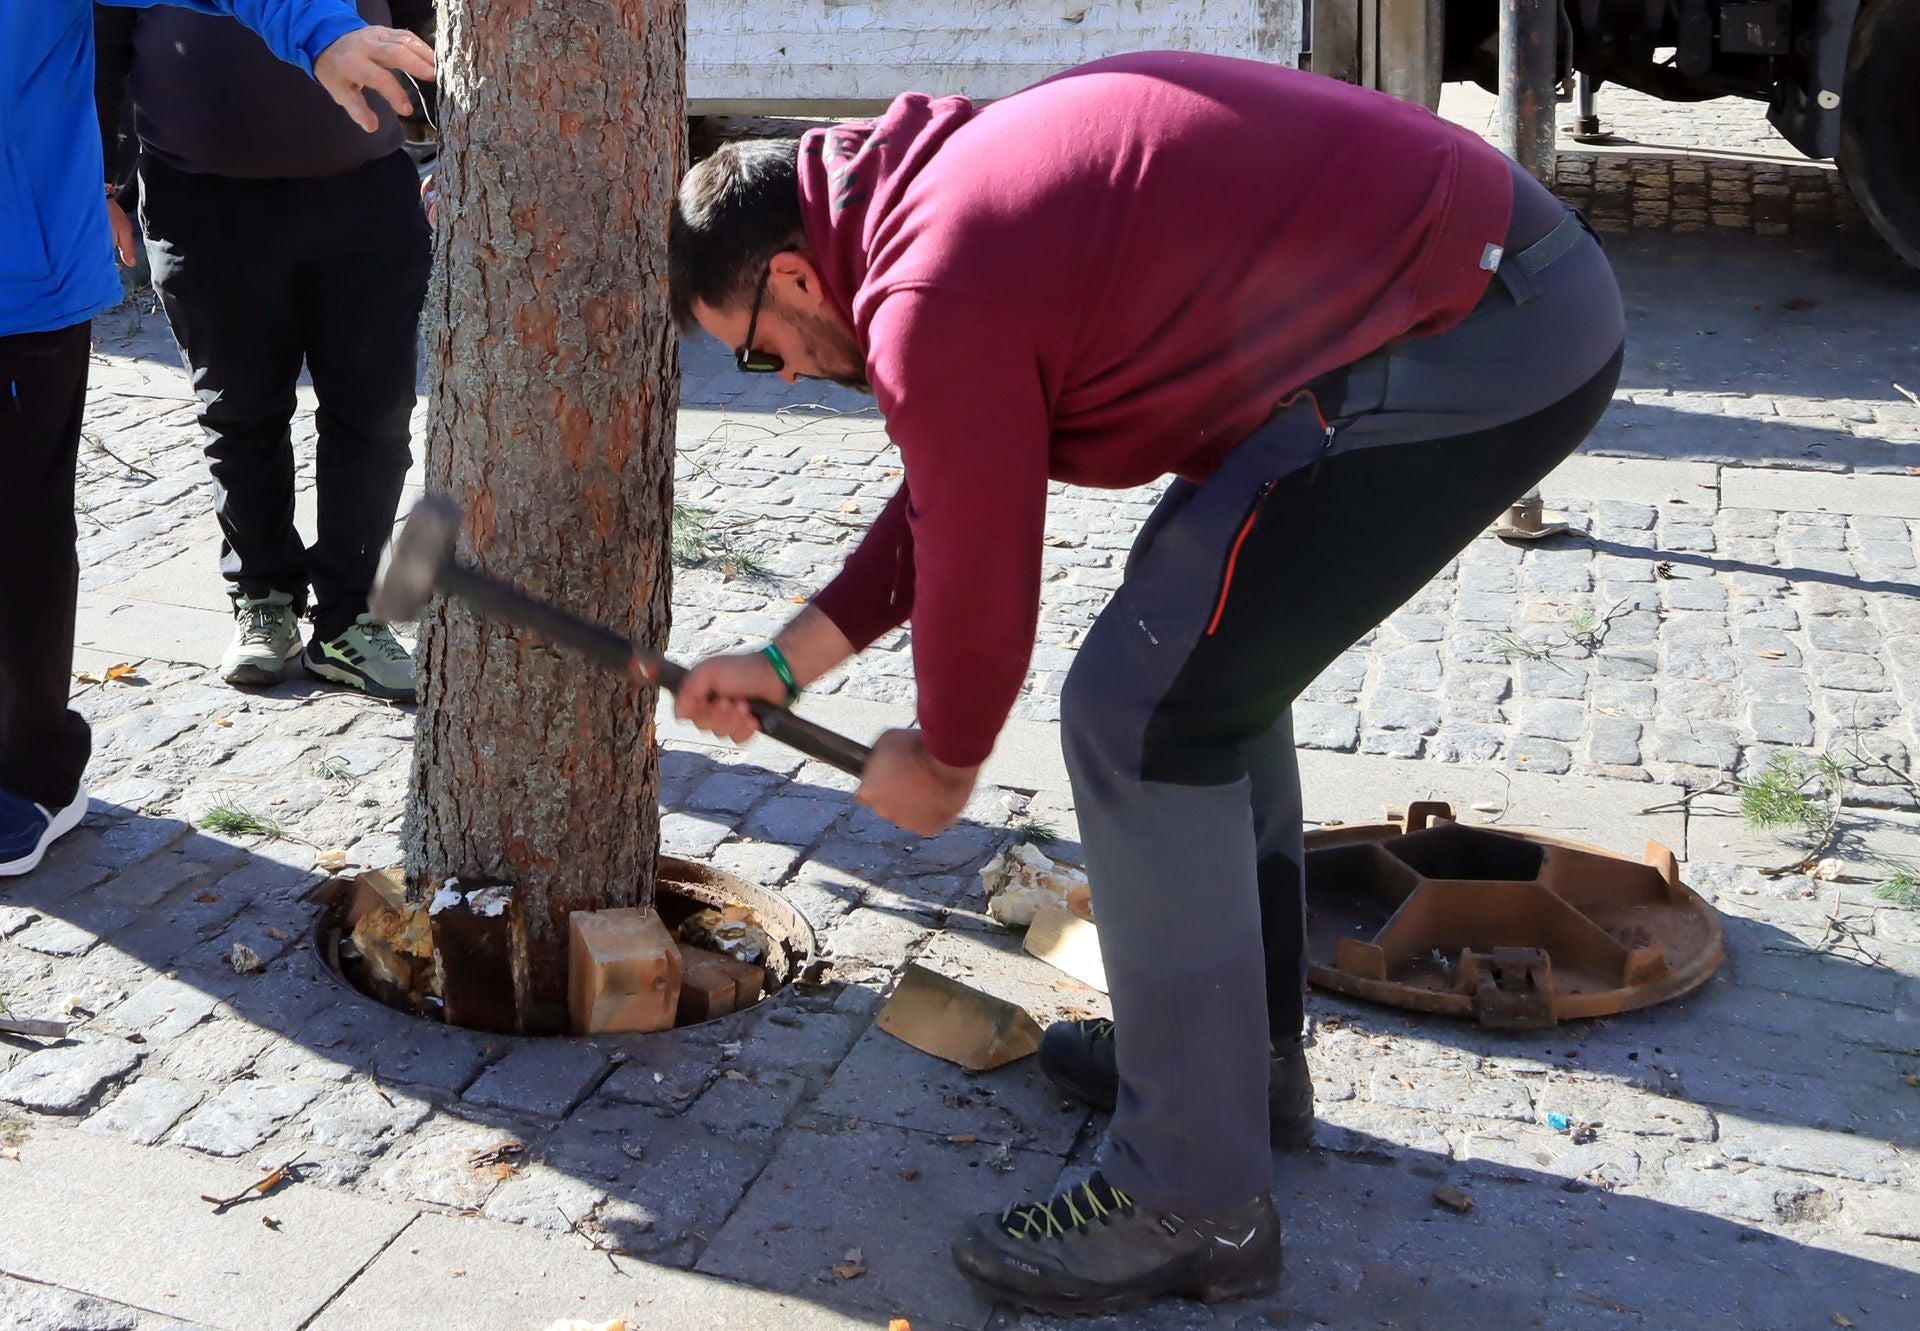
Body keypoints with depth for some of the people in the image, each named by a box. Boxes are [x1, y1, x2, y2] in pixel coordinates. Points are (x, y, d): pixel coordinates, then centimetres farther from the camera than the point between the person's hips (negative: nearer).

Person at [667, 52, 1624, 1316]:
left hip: (1470, 345, -11)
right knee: (1209, 644, 22)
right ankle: (1244, 1047, 35)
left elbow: (978, 571, -7)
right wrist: (785, 661, 24)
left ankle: (1194, 1203, 2)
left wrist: (944, 760, 13)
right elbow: (948, 502, 23)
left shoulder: (934, 299, -16)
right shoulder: (951, 182, 16)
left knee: (1141, 714, -9)